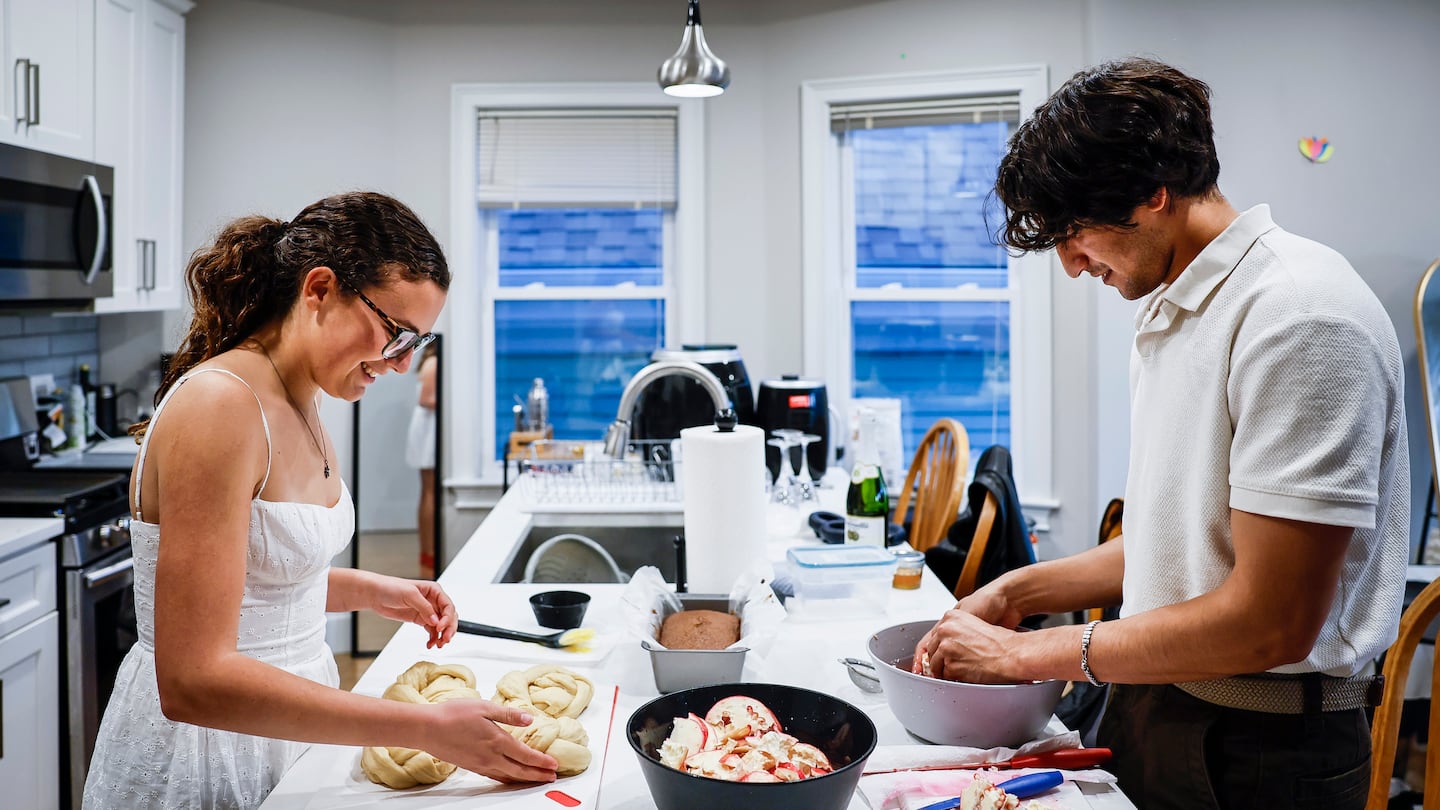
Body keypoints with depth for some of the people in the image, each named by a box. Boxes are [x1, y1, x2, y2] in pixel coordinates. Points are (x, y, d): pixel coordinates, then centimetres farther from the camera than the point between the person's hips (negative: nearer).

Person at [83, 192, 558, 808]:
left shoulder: (299, 404, 3)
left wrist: (366, 590, 2)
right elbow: (194, 681, -30)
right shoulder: (219, 405, -25)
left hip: (285, 722, 8)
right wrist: (425, 729, -30)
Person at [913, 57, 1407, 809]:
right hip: (1149, 705, 8)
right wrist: (1018, 592, 6)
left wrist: (1024, 653, -16)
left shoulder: (1298, 315, -21)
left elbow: (1270, 623, -24)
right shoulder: (1165, 310, 8)